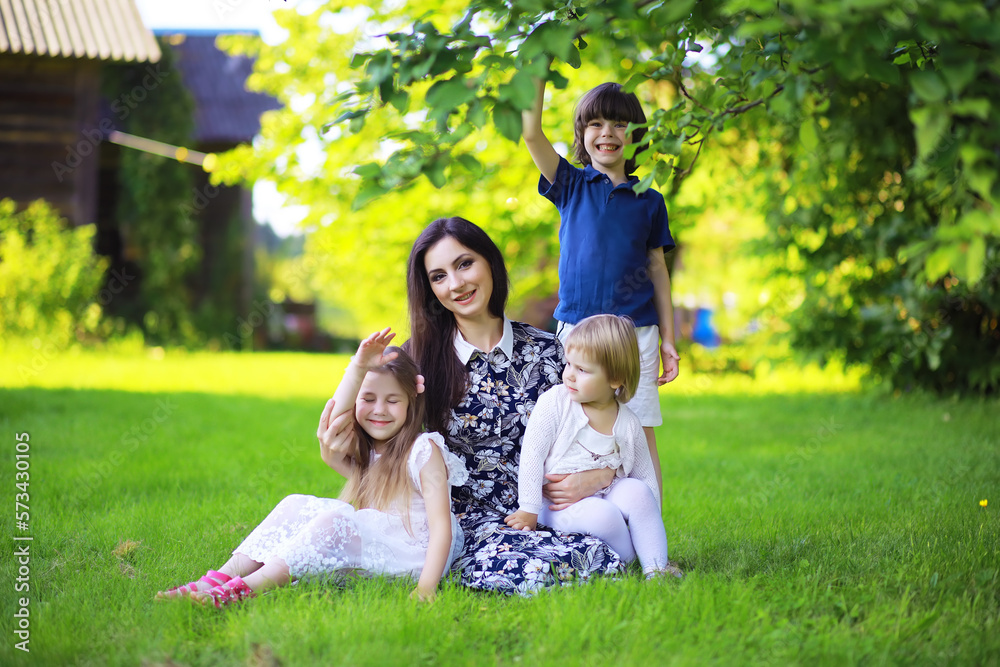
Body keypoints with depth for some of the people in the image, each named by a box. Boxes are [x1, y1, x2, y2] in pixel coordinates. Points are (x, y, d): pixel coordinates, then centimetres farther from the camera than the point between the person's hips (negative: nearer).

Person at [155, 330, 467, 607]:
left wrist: (426, 587, -27)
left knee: (336, 519, -30)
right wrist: (358, 367, -24)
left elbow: (441, 526, -15)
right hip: (372, 547, 7)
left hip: (413, 558, -7)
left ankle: (246, 587, -39)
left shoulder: (424, 450, -6)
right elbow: (336, 419, -10)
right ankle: (221, 577, -18)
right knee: (295, 505, -4)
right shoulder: (363, 453, 14)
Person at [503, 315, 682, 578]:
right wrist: (529, 511, -10)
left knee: (636, 490, -26)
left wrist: (651, 525, 5)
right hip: (560, 505, -3)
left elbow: (646, 476, 9)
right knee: (601, 515, -32)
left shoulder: (628, 423, -1)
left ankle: (656, 565, -19)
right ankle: (628, 562, -8)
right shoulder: (554, 403, -9)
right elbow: (532, 456, -9)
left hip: (609, 499, 3)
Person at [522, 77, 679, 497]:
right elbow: (531, 132, -4)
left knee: (641, 433, -1)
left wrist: (667, 340, 8)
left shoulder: (649, 201, 8)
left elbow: (657, 269, 11)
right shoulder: (570, 186, 7)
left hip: (636, 331, 0)